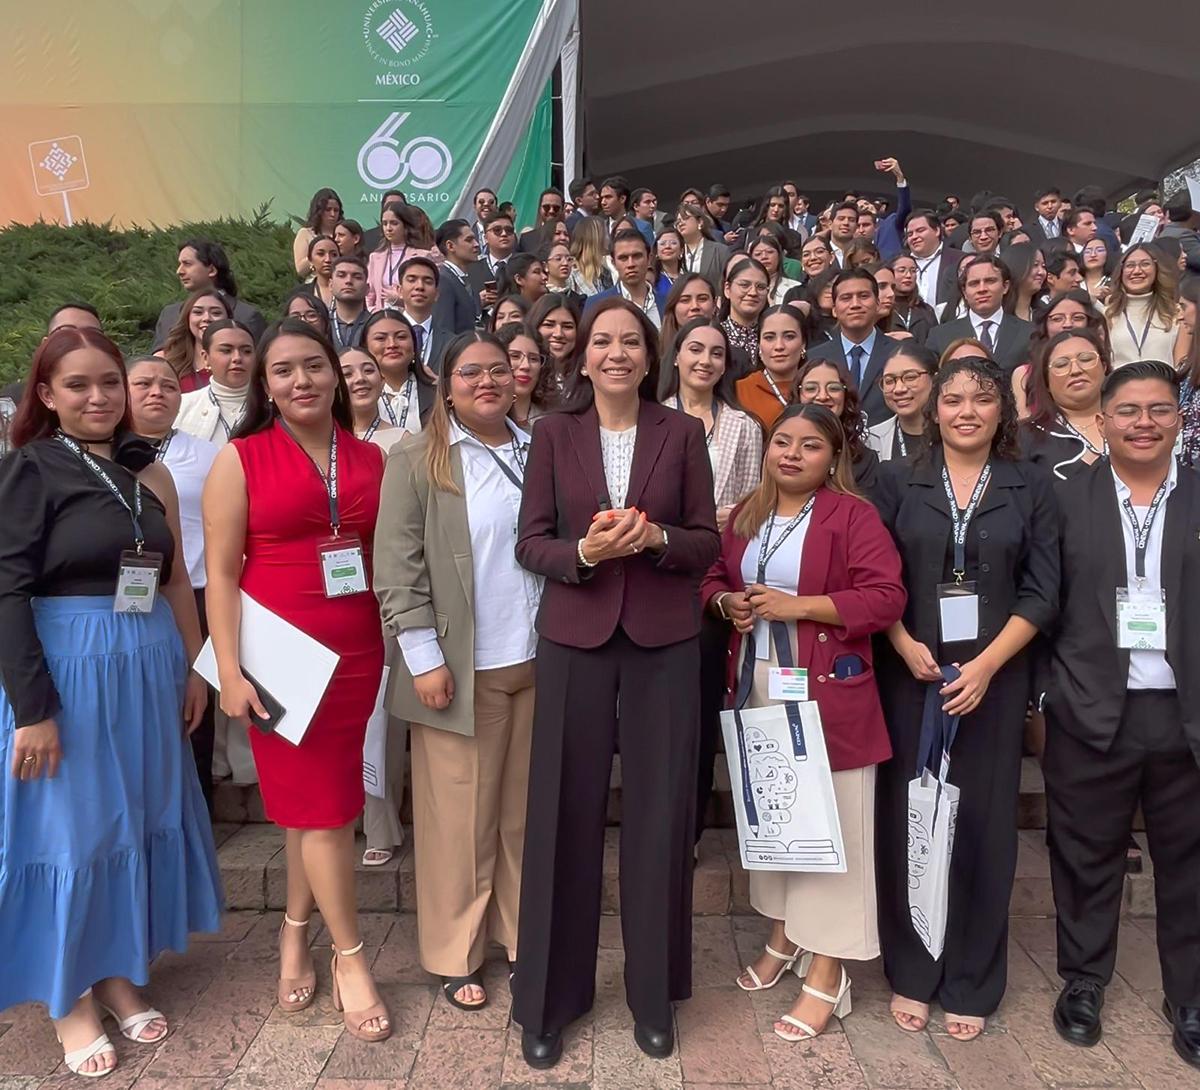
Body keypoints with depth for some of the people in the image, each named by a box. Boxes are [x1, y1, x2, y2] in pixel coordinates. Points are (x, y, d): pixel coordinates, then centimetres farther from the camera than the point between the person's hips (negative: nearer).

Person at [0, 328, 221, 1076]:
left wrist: (192, 668, 9)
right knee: (71, 829, 7)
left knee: (139, 821, 14)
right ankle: (71, 998, 26)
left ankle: (121, 973, 33)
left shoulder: (149, 471, 9)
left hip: (148, 670, 5)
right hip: (67, 670, -5)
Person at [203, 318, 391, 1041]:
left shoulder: (370, 459, 7)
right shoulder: (241, 459, -3)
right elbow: (221, 572, -6)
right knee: (323, 803, 2)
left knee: (315, 798, 12)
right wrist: (231, 672, -12)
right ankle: (350, 957, 17)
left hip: (356, 654, 3)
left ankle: (296, 931, 32)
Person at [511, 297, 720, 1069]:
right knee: (565, 815, 5)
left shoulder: (684, 433, 3)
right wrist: (583, 551, -18)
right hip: (575, 637, 0)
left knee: (660, 815, 7)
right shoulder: (554, 433, 3)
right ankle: (550, 997, 24)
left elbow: (707, 542, 3)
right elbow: (531, 543, 1)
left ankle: (654, 993, 27)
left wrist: (656, 537, -16)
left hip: (664, 640, 0)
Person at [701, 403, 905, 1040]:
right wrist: (727, 602, -4)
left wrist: (797, 606, -19)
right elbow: (713, 579, 20)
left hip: (826, 694, -6)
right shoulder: (746, 515, 12)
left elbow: (886, 597, -14)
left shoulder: (852, 515, -7)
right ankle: (782, 937, 35)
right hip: (756, 688, 6)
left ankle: (827, 974, 12)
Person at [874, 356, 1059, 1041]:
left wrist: (985, 666, -12)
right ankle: (911, 974, 22)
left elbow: (1041, 593, -1)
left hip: (993, 680, 0)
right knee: (907, 822, 5)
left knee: (983, 825, 6)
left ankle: (971, 985, 23)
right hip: (910, 676, 0)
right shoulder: (899, 483, 5)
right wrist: (907, 647, -12)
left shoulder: (1032, 489, 5)